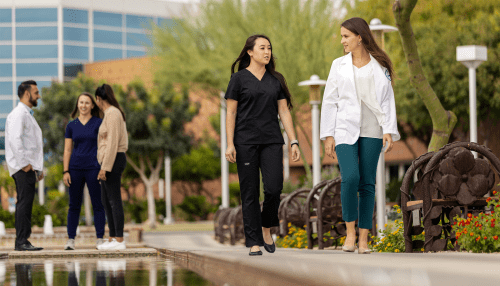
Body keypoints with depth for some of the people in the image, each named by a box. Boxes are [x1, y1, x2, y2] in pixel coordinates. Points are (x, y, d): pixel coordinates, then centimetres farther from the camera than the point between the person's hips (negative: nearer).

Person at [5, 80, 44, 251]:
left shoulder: (28, 115, 24)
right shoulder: (18, 114, -9)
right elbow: (15, 140, -21)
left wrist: (39, 168, 23)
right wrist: (24, 164, -21)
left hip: (30, 167, 10)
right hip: (23, 168, -10)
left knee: (25, 204, 9)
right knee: (24, 203, -11)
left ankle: (22, 241, 10)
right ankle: (21, 242, -12)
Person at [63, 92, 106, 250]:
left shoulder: (98, 123, 1)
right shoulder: (71, 126, 8)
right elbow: (67, 150, 8)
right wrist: (65, 171, 0)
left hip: (93, 167, -2)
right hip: (75, 168, 2)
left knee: (98, 205, -1)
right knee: (74, 205, 3)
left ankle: (100, 239, 4)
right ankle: (70, 239, 6)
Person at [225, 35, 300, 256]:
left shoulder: (276, 80, 13)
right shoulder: (239, 78, 2)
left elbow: (284, 111, 11)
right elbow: (231, 113, 0)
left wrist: (294, 142, 2)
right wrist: (230, 144, -8)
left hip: (272, 141, 3)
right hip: (245, 142, -3)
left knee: (274, 188, -12)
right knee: (250, 192, -2)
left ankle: (266, 227, 13)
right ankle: (254, 242, 3)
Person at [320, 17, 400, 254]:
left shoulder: (380, 67, 6)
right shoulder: (339, 65, 8)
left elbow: (387, 101, 5)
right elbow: (330, 101, 8)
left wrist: (389, 131, -7)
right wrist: (328, 135, 2)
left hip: (372, 132, 0)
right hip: (345, 129, 0)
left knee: (367, 183, 0)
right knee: (350, 178, -18)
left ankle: (364, 238, 4)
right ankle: (350, 230, -5)